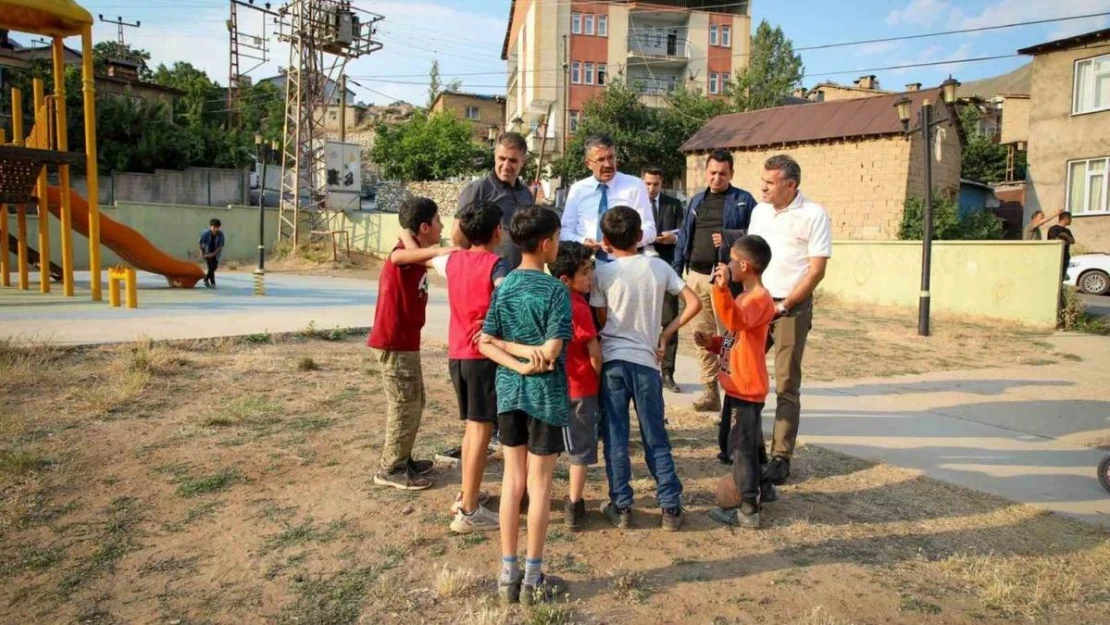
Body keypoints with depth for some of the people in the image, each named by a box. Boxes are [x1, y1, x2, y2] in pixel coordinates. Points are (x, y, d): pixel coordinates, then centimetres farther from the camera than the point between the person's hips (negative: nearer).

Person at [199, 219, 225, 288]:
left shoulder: (220, 235, -15)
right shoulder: (205, 234, -19)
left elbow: (220, 246, -12)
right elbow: (201, 244, -8)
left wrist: (213, 253, -19)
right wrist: (202, 254, -11)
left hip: (215, 254, 3)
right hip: (207, 253, -3)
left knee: (213, 268, 10)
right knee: (211, 268, -10)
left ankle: (206, 280, 32)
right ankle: (213, 283, -1)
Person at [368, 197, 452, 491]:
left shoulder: (417, 254, 10)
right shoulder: (405, 250, -18)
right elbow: (396, 257, -40)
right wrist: (435, 250, -51)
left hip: (404, 341, 10)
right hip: (393, 343, -10)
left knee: (413, 402, 17)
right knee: (405, 405, -1)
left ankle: (401, 459, 29)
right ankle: (390, 469, 10)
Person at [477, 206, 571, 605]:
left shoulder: (503, 287, 4)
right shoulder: (555, 290, -13)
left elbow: (485, 344, -1)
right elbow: (551, 351, -19)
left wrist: (517, 359, -9)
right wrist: (531, 360, -2)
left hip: (508, 392, 5)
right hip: (545, 394, -5)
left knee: (513, 480, 13)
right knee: (539, 485, 5)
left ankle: (508, 574, 21)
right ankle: (533, 579, 15)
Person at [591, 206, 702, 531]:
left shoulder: (602, 272, -4)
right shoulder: (659, 267, 2)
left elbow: (601, 321, -1)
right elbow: (694, 303, 2)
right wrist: (666, 333, 7)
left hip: (612, 361, -2)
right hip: (646, 360, 2)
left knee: (615, 438, 7)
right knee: (656, 439, 11)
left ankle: (621, 507, 12)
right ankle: (671, 507, 14)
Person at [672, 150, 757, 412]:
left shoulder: (743, 200, 3)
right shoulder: (696, 201, 18)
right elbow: (683, 238, 17)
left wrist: (729, 237, -20)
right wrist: (676, 271, 10)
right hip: (697, 276, 5)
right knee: (702, 335, 8)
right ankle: (710, 392, 16)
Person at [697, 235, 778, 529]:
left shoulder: (759, 299, -18)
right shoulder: (746, 297, 14)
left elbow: (736, 321, -39)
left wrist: (722, 289, -51)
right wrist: (713, 343, 5)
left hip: (747, 387, -10)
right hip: (738, 385, 10)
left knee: (741, 445, -4)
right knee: (749, 441, 22)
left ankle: (748, 509, 4)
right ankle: (763, 488, 38)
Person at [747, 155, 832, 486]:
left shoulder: (813, 215, -7)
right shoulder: (759, 211, 10)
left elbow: (817, 270, -10)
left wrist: (783, 306, -12)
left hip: (792, 307, -5)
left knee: (787, 385, 1)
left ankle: (781, 457, 7)